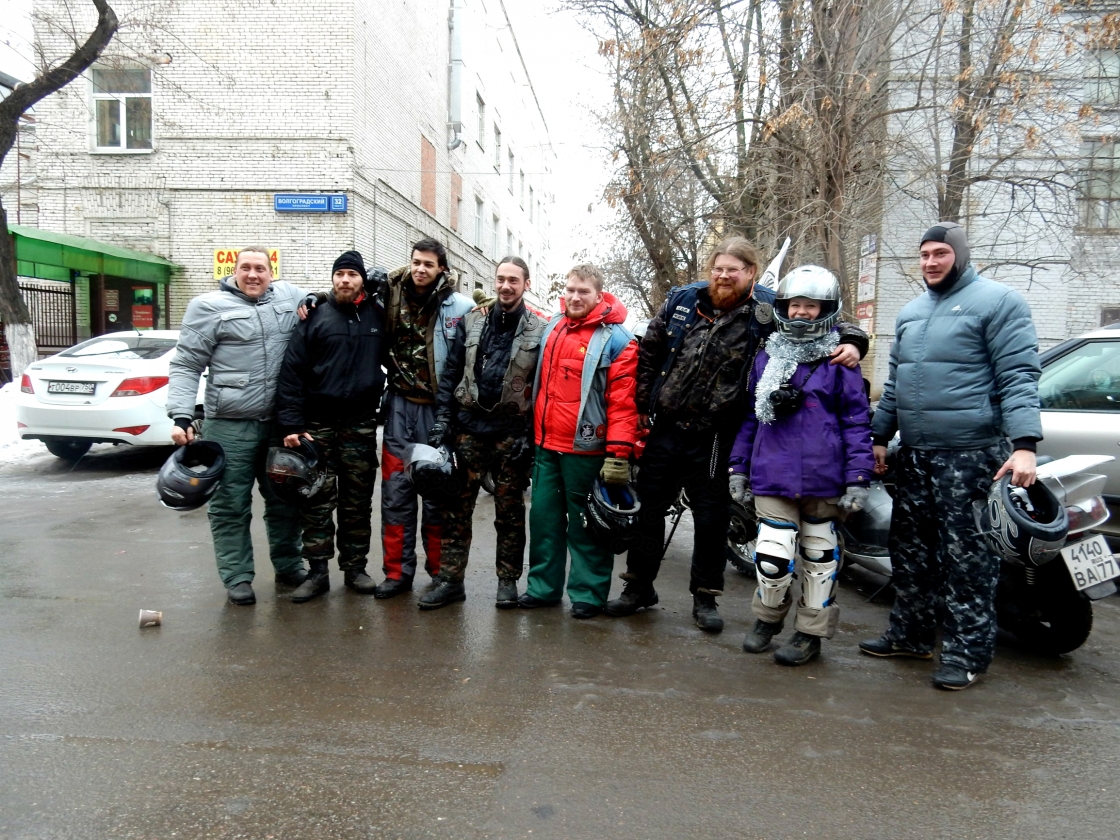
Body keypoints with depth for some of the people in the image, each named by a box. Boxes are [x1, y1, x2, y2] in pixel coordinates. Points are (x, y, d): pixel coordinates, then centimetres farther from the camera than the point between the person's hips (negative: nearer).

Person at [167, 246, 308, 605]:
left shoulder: (289, 295, 10)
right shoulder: (209, 305, -2)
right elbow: (186, 365, -3)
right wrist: (181, 416, -13)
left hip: (281, 423, 4)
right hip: (229, 426, -4)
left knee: (285, 500, 15)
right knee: (231, 505, 4)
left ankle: (288, 565, 31)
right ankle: (237, 577, 17)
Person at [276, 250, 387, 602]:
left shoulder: (378, 316, 5)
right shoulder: (315, 317, -1)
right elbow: (292, 372, -5)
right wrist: (291, 424, -11)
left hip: (361, 425, 2)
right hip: (317, 424, -1)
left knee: (358, 501, 9)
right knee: (317, 501, 2)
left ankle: (355, 567, 20)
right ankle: (318, 571, 11)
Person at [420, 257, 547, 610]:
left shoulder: (541, 330, -1)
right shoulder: (472, 321, 7)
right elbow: (451, 373, 7)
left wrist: (530, 435, -10)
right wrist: (442, 420, -1)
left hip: (511, 434, -2)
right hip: (468, 428, 3)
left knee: (509, 511, 8)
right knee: (457, 508, 5)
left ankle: (508, 580, 21)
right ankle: (451, 580, 15)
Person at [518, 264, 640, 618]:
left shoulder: (615, 339, -9)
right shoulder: (551, 328, 11)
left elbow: (623, 402, -14)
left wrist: (619, 453, -18)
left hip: (585, 450, -6)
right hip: (546, 446, 6)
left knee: (586, 525, 5)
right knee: (544, 518, 13)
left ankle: (588, 594, 18)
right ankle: (542, 587, 26)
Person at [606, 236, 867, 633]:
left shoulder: (768, 311, -6)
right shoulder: (682, 300, 3)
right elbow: (649, 353, 10)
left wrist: (852, 341, -20)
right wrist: (644, 404, 7)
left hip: (713, 438, -2)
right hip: (663, 428, 3)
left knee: (712, 519, 9)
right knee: (648, 509, 12)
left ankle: (705, 597, 27)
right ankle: (639, 586, 29)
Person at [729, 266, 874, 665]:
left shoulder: (840, 359, -1)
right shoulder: (767, 356, 10)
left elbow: (857, 422, -3)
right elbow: (751, 416, 14)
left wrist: (858, 478, -8)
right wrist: (739, 467, 12)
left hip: (823, 479, -2)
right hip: (773, 477, 2)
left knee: (819, 556, 12)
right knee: (772, 557, -5)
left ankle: (811, 632, 28)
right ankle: (768, 617, 23)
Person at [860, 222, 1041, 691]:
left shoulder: (997, 302, -4)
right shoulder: (911, 312, 18)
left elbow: (1019, 377, -11)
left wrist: (1024, 444, -21)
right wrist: (879, 436, 18)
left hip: (969, 454, -7)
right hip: (914, 454, 8)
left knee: (965, 556, -3)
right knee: (909, 550, 13)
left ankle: (968, 651, 9)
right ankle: (911, 634, 27)